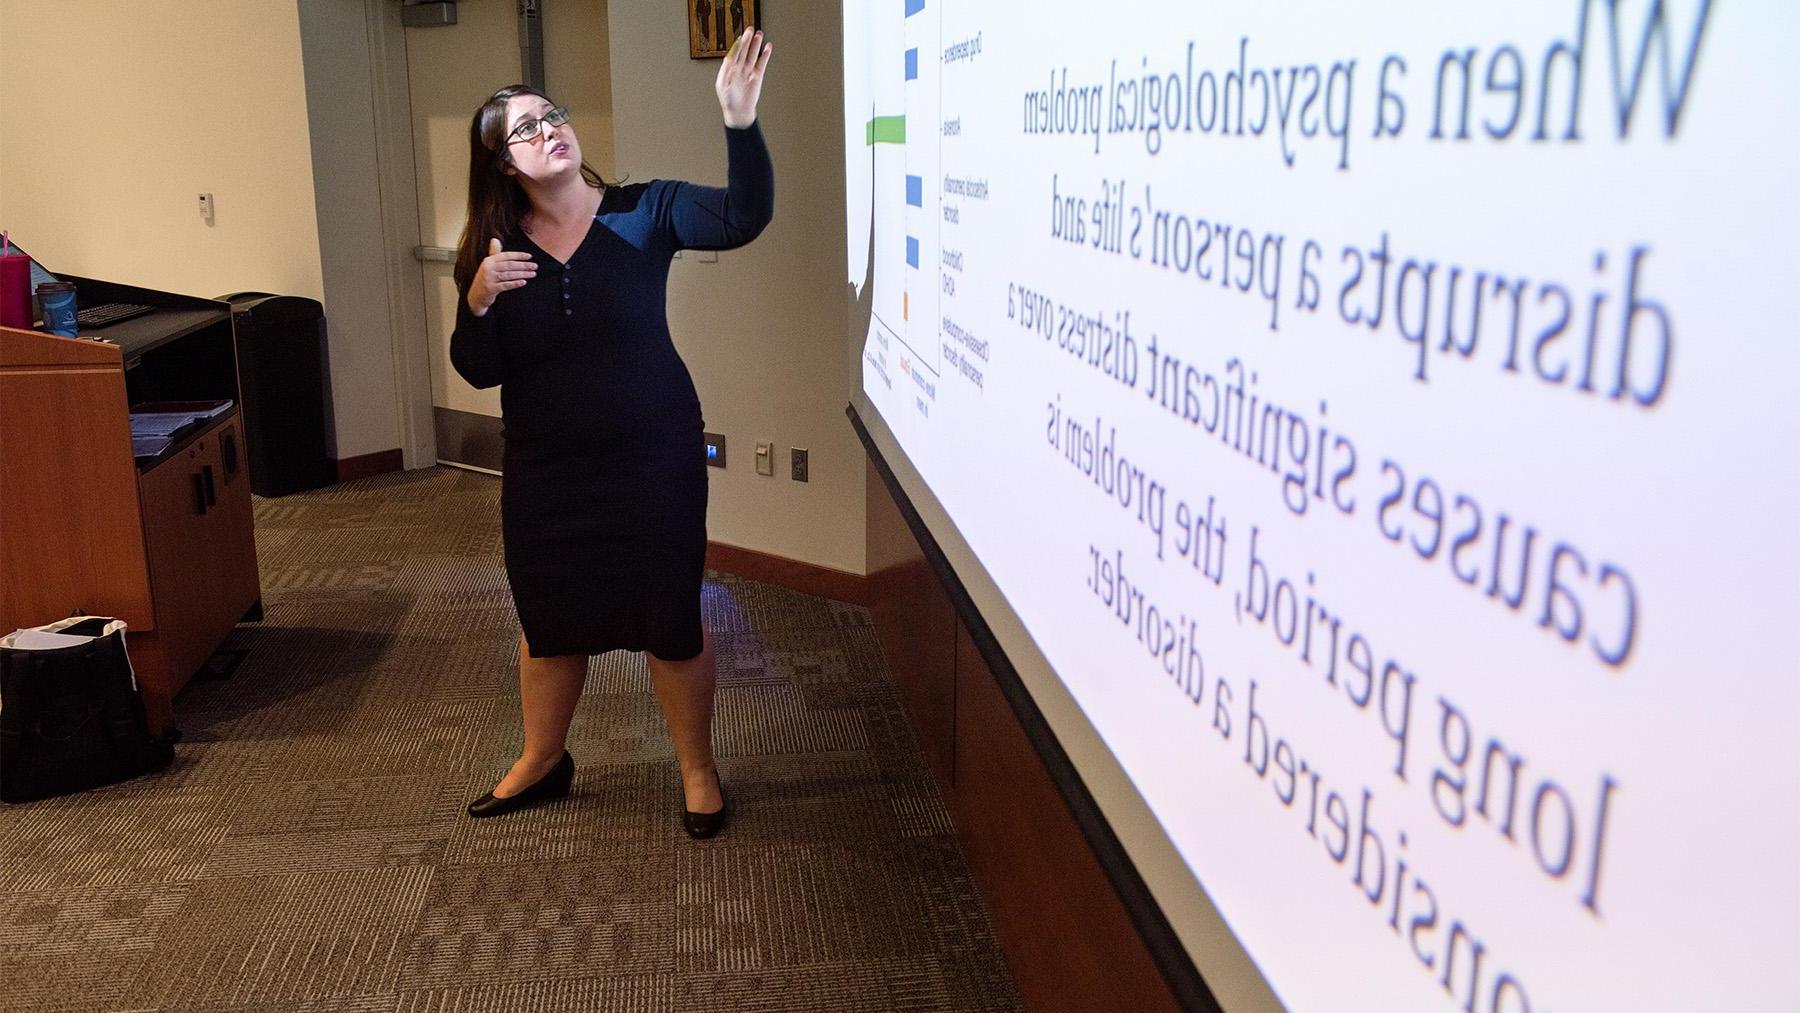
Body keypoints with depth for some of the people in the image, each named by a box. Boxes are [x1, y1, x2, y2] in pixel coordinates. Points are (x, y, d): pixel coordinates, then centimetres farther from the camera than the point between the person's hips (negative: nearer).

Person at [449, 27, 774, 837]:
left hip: (654, 460, -3)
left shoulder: (643, 212, -8)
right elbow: (478, 372, -3)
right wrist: (479, 300, -22)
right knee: (547, 620, 19)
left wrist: (740, 123, -37)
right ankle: (542, 761, 42)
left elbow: (743, 218, -23)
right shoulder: (493, 250, -1)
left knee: (670, 620, 7)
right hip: (544, 473, 3)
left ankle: (697, 768, 29)